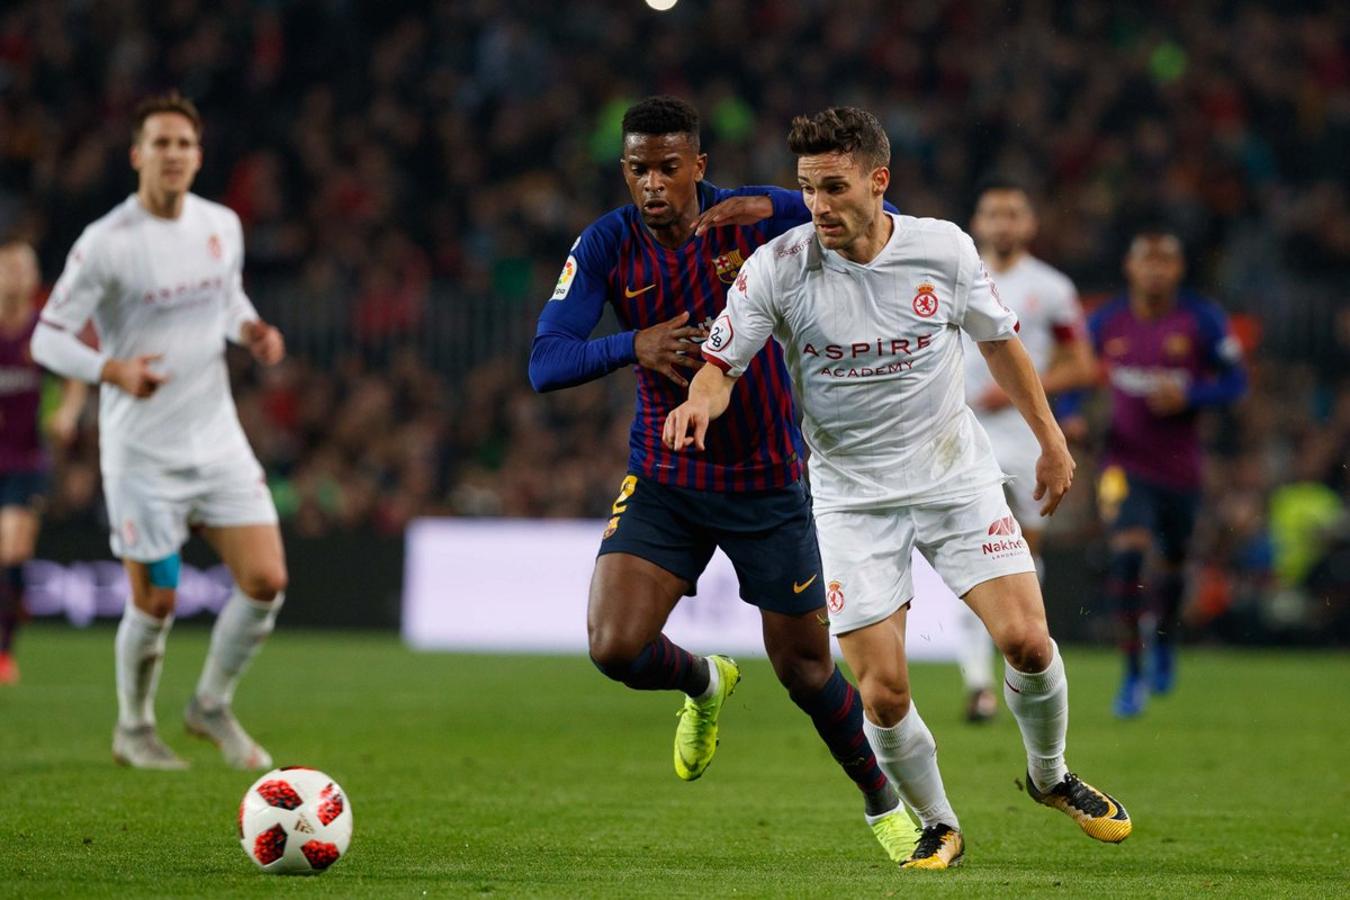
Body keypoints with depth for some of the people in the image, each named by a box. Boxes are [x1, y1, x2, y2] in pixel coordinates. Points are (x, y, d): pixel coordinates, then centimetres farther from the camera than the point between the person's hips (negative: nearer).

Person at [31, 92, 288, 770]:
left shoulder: (222, 225, 3)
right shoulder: (105, 243, -14)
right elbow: (47, 338, -11)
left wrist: (252, 331, 0)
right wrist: (113, 370, -29)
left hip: (218, 439, 5)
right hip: (141, 452, -5)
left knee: (266, 580, -4)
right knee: (155, 603, 0)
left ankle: (212, 707, 19)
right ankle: (133, 729, 25)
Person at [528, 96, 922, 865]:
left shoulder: (752, 218, -12)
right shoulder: (608, 245, -9)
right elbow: (545, 363, -16)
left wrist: (776, 210, -32)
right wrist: (634, 346, -34)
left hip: (767, 482, -1)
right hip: (664, 480, 1)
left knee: (805, 669, 5)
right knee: (614, 647, -16)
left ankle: (883, 800, 33)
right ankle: (704, 685, 20)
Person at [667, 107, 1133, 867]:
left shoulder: (945, 249, -8)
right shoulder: (777, 268, -13)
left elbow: (999, 340, 9)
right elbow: (722, 363, -8)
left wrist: (1051, 440, 13)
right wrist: (702, 401, -32)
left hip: (955, 472, 1)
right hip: (853, 495, -1)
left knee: (1026, 640, -11)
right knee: (882, 691, -10)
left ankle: (1050, 775, 19)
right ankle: (938, 826, 16)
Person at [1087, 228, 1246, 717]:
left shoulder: (1202, 320, -8)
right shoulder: (1106, 322, -3)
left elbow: (1234, 381, -4)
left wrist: (1187, 397, -20)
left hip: (1180, 467, 1)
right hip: (1127, 464, -1)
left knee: (1172, 562, 16)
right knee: (1127, 554, -20)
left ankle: (1165, 641, 48)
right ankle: (1132, 673, -13)